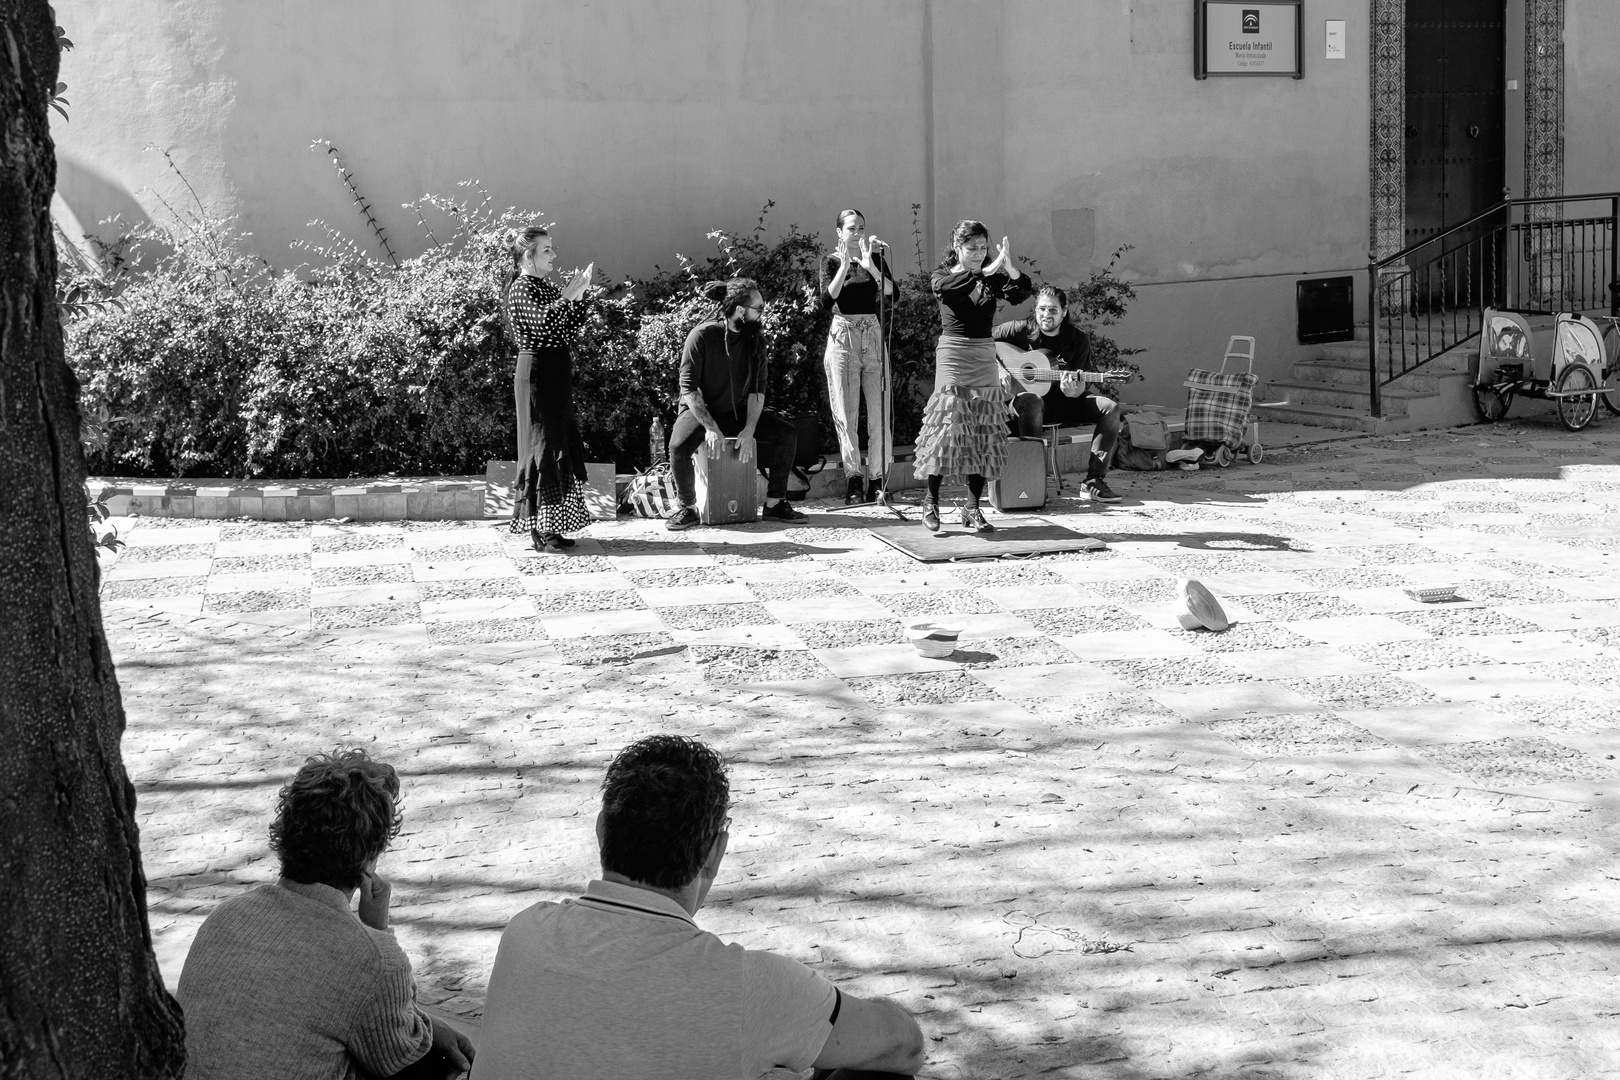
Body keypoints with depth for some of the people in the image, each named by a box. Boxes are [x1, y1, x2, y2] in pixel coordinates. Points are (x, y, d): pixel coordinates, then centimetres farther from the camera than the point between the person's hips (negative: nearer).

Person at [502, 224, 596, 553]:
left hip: (556, 376, 9)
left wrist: (579, 297, 5)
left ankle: (549, 527, 17)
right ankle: (541, 530, -7)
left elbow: (569, 331, 14)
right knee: (544, 448, -9)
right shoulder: (522, 288, -11)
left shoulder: (546, 288, 16)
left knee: (562, 446, 11)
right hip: (537, 373, -9)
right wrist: (566, 296, -26)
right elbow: (543, 324, -27)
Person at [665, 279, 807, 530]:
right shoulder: (702, 336, -19)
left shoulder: (754, 339, -3)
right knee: (679, 446, -35)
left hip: (738, 413, 5)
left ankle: (775, 503, -3)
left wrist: (749, 430, -17)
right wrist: (711, 428, -28)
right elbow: (689, 388, -20)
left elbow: (758, 388, -5)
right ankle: (688, 508, -14)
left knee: (787, 434, -13)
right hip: (700, 412, -5)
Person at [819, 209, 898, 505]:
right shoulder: (832, 262, 3)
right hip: (843, 338, -2)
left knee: (879, 411, -2)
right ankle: (853, 479, 2)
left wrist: (870, 266, -18)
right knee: (846, 414, -2)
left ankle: (877, 480, 3)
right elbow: (826, 301, -12)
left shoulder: (876, 258, 8)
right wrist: (844, 267, -19)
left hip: (873, 337, 2)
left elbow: (893, 293, -8)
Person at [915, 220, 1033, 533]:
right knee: (947, 428, -10)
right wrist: (986, 270, -34)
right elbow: (945, 286, -24)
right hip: (952, 357, -4)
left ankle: (972, 507, 7)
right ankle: (931, 502, 1)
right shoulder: (944, 276, 1)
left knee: (985, 435, 1)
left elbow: (1022, 293, -8)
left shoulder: (993, 280, 9)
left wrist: (1010, 269, -28)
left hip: (985, 358, 4)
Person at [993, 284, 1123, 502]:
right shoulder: (1020, 330, -4)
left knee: (1110, 407, -18)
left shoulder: (1078, 339, 1)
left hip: (1064, 401, 4)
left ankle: (1095, 480, -21)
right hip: (1022, 397, -4)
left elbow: (1091, 384, 0)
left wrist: (1077, 391, -25)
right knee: (1032, 403, -41)